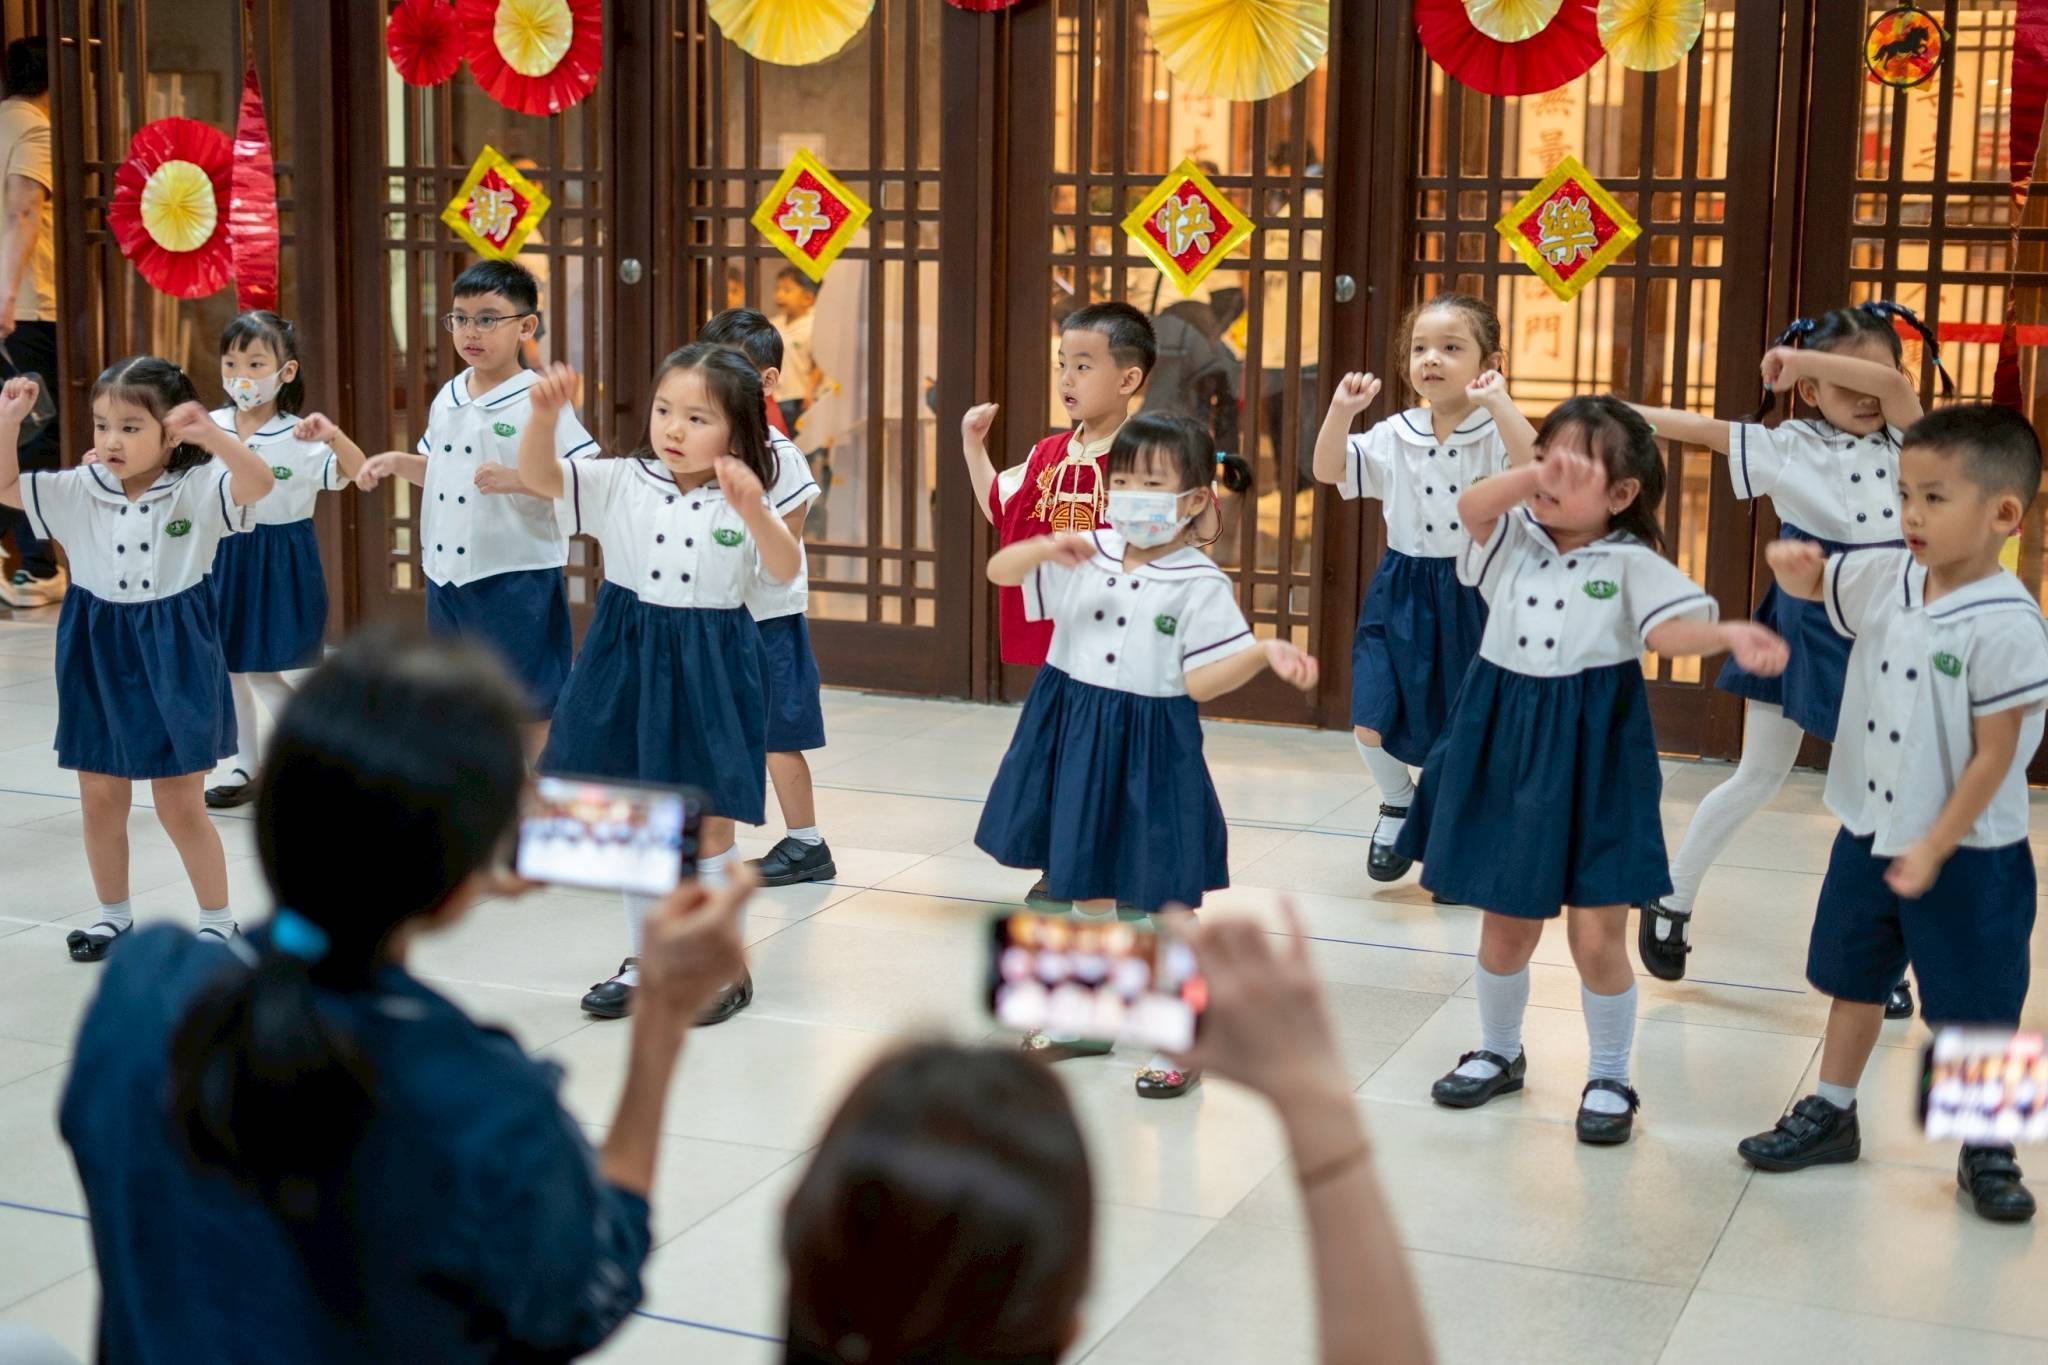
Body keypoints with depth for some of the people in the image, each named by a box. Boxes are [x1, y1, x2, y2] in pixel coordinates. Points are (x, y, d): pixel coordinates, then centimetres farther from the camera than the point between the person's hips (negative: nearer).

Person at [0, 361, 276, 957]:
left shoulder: (197, 489, -12)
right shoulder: (80, 491, -1)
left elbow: (259, 483, -29)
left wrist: (213, 435, -45)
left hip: (173, 659, -4)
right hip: (99, 658, 4)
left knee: (181, 805, 3)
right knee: (100, 798, 13)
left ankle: (218, 920, 20)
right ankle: (113, 915, 32)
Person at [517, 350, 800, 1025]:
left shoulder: (740, 502, -7)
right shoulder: (621, 482, -2)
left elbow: (786, 570, -20)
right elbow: (539, 475, -12)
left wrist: (753, 511, -38)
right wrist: (544, 414, -32)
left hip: (710, 672, -3)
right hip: (630, 666, 3)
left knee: (709, 827, 4)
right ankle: (646, 961, 29)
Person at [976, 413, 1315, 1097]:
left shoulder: (1200, 584, -11)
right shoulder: (1088, 554, 1)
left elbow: (1200, 682, -14)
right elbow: (998, 571, -2)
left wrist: (1265, 651, -30)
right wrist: (1046, 548, -21)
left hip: (1151, 749, -5)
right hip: (1077, 734, 5)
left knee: (1168, 897, 3)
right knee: (1086, 883, 18)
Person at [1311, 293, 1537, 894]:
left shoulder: (1495, 433, -9)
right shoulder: (1394, 436, 2)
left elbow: (1534, 467, -29)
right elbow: (1328, 470, -3)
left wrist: (1499, 402, -33)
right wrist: (1341, 411, -16)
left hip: (1473, 592, -3)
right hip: (1403, 591, 3)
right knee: (1372, 722, -4)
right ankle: (1398, 804, 26)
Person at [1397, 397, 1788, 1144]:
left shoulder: (1631, 563, -5)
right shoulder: (1514, 534, 3)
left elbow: (1670, 629, -20)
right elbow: (1470, 506, -17)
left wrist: (1731, 634, -39)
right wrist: (1534, 471, -32)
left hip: (1591, 755, -3)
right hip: (1506, 746, 3)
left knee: (1597, 933, -1)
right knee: (1506, 922, 15)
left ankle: (1608, 1079, 19)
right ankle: (1498, 1053, 38)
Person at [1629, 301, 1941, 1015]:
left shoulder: (1903, 442, -3)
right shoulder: (1789, 446, -7)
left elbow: (1894, 384, -23)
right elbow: (1696, 427, -10)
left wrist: (1804, 358, -25)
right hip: (1805, 626, -2)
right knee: (1759, 777, 8)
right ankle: (1671, 899, 25)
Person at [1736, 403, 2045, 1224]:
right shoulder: (1882, 579, -4)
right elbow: (1809, 585, 16)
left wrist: (1934, 849, -18)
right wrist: (1795, 563, -9)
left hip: (1966, 854, -6)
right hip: (1869, 832, 6)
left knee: (1978, 1010, 8)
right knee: (1853, 979, 19)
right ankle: (1831, 1115, 35)